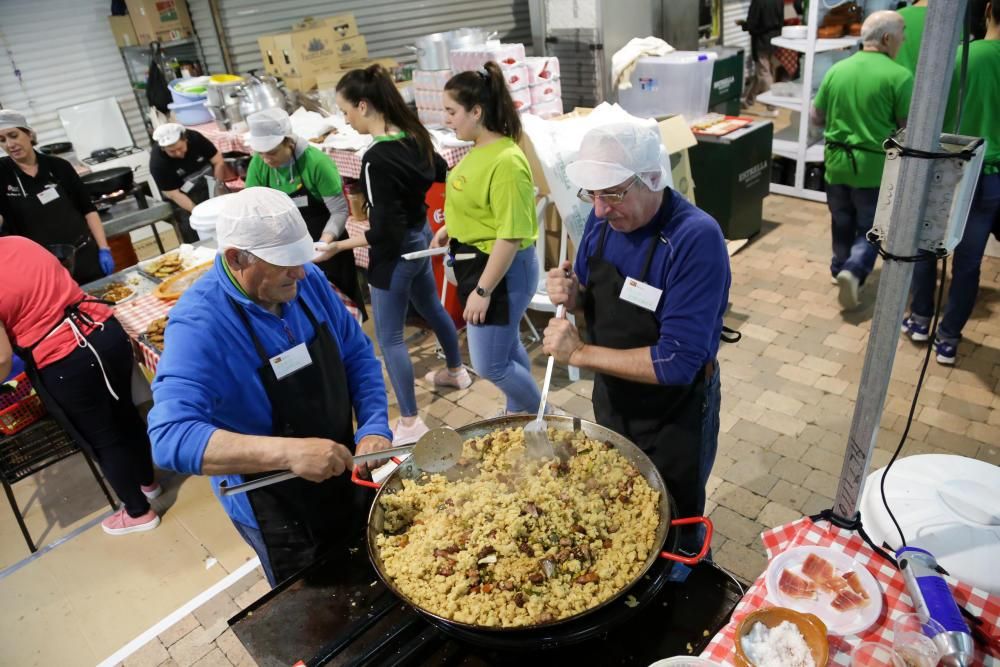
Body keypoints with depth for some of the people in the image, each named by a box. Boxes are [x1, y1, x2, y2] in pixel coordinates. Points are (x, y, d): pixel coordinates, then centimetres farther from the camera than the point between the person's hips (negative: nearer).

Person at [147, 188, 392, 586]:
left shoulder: (307, 281, -11)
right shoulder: (198, 325, -29)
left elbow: (358, 355, -2)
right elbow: (171, 437, -38)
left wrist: (374, 428, -17)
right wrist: (286, 452, -49)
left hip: (343, 477, 6)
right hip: (276, 513, -5)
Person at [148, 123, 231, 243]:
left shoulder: (195, 138, -20)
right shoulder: (158, 163, -25)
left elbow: (219, 162, -13)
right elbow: (173, 194, -23)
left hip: (206, 179, 3)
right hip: (183, 193, -3)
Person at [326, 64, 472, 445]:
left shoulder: (376, 159, -27)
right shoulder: (414, 136, -2)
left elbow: (385, 232, -26)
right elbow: (444, 175, 14)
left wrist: (337, 246, -18)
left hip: (396, 252, -9)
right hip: (421, 237, 9)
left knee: (389, 339, 3)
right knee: (431, 308, 28)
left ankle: (410, 422, 14)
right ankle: (456, 372, 50)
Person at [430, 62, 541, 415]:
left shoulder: (506, 161, -25)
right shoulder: (480, 148, 4)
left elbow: (510, 236, -26)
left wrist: (483, 291, -24)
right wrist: (450, 228, 13)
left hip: (502, 271, -9)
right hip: (478, 261, 9)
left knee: (489, 365, 1)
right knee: (507, 348, 22)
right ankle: (519, 415, 42)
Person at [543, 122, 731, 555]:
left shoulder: (697, 239, -30)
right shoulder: (604, 217, -9)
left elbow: (678, 362, -33)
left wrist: (580, 353, -29)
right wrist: (571, 294, -17)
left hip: (676, 416, -6)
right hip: (611, 397, 7)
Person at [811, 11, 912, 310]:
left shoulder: (836, 70, 0)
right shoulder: (899, 76, -13)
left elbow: (817, 118, 7)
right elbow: (909, 128, -11)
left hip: (837, 162, 4)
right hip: (875, 167, -4)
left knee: (842, 223, 20)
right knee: (870, 229, 9)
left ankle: (840, 269, 35)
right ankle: (853, 272, -10)